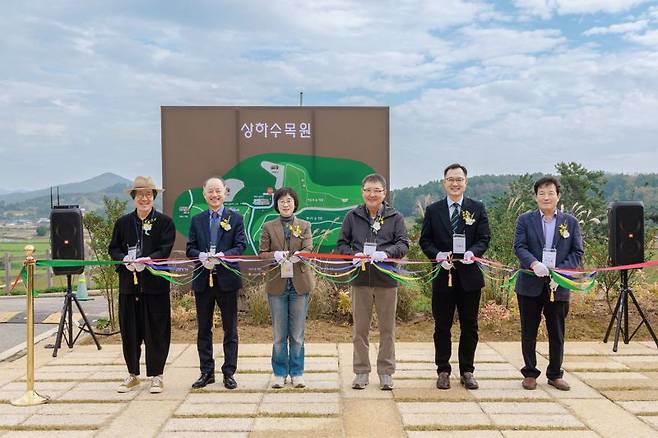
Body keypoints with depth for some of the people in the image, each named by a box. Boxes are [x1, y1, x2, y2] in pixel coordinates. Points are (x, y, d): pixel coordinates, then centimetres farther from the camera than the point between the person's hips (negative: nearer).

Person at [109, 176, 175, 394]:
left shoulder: (165, 222, 1)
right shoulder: (123, 222, 12)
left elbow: (165, 249, -8)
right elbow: (113, 248, 9)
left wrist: (147, 260, -25)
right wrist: (125, 260, -12)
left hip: (155, 283, -3)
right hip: (128, 283, 3)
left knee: (156, 330, 2)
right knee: (129, 330, 9)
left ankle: (156, 376, 14)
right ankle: (132, 374, 23)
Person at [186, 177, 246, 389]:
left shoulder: (235, 218, 3)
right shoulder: (197, 220, 11)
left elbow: (240, 246, -5)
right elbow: (190, 248, 6)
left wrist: (222, 256, -22)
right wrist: (201, 256, -16)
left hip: (227, 279, -2)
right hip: (202, 280, 3)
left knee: (230, 329, 5)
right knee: (203, 329, 9)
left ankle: (229, 373, 15)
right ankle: (206, 372, 20)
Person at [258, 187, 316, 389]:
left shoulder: (304, 226, 8)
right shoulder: (268, 227, 8)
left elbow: (308, 249, -5)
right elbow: (261, 253, 1)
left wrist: (299, 255, -27)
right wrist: (274, 255, -20)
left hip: (299, 284, 0)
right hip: (277, 284, 0)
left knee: (297, 334, 6)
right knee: (279, 334, 6)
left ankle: (297, 373, 17)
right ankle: (279, 373, 17)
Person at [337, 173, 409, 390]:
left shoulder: (395, 217, 4)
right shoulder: (352, 216, 7)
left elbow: (403, 244, -4)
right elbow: (342, 244, 8)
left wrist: (386, 253, -23)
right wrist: (353, 255, -13)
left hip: (387, 280, 0)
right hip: (360, 279, 1)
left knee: (387, 328, 7)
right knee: (360, 328, 7)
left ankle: (386, 372, 20)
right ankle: (361, 372, 20)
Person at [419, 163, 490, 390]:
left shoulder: (477, 208, 6)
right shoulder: (433, 210, 6)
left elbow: (484, 238, 2)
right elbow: (425, 241, 4)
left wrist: (473, 252, -18)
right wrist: (437, 255, -14)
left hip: (469, 275, 1)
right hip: (442, 275, 0)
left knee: (469, 326, 8)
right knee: (442, 326, 7)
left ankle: (467, 371, 21)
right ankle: (443, 371, 18)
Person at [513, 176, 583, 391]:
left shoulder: (571, 222, 7)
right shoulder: (525, 220, 3)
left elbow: (577, 252, 2)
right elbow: (519, 247, -7)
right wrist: (534, 263, -26)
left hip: (558, 285, 1)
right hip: (530, 285, -1)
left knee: (557, 333, 9)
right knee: (529, 332, 8)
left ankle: (555, 374, 24)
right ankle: (530, 373, 20)